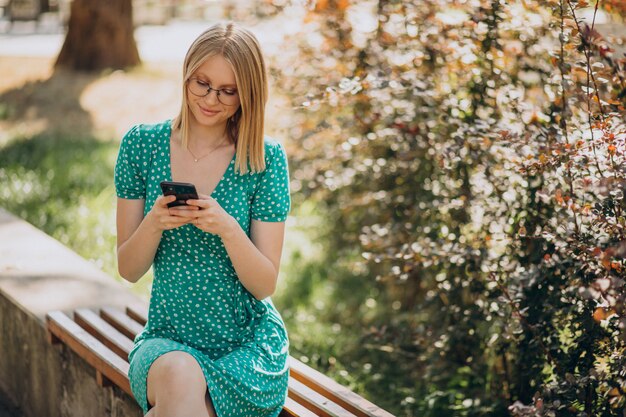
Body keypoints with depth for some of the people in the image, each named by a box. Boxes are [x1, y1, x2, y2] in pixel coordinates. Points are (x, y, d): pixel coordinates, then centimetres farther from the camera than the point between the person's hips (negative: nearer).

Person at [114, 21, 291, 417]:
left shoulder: (266, 158, -5)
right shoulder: (142, 143, 0)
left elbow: (265, 285, -6)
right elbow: (128, 270, 1)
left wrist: (227, 228, -24)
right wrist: (154, 224, -19)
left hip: (250, 344, -1)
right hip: (167, 339, 2)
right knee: (180, 377, -32)